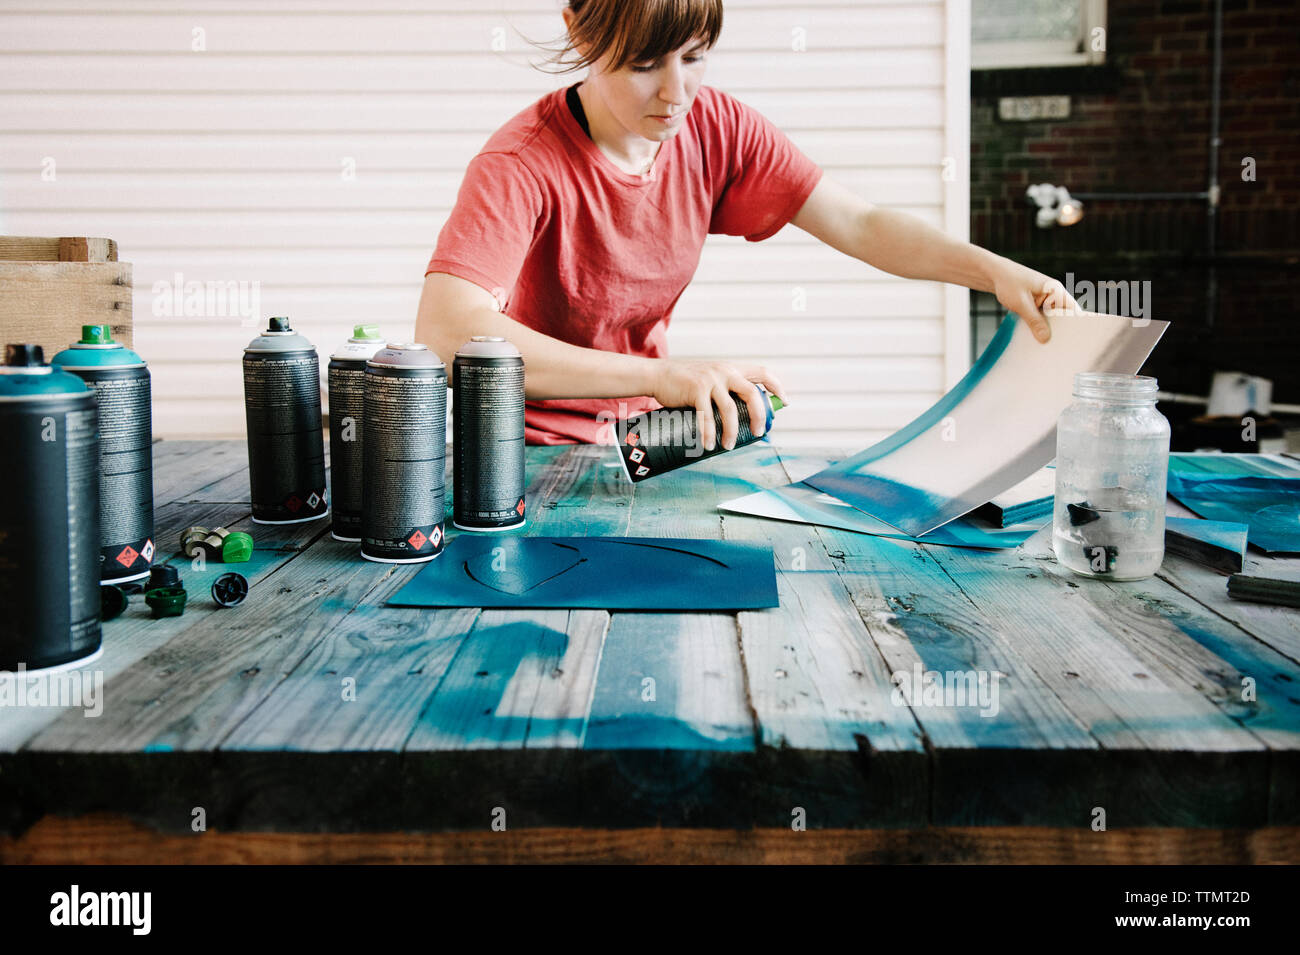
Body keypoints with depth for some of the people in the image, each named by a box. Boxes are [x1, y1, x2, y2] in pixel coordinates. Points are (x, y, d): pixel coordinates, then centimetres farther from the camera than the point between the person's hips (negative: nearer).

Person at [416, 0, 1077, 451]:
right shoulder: (521, 165, -24)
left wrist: (990, 269, -22)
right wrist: (660, 375, -46)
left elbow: (858, 226, -4)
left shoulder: (715, 129, -6)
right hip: (539, 448, -5)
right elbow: (443, 333, -39)